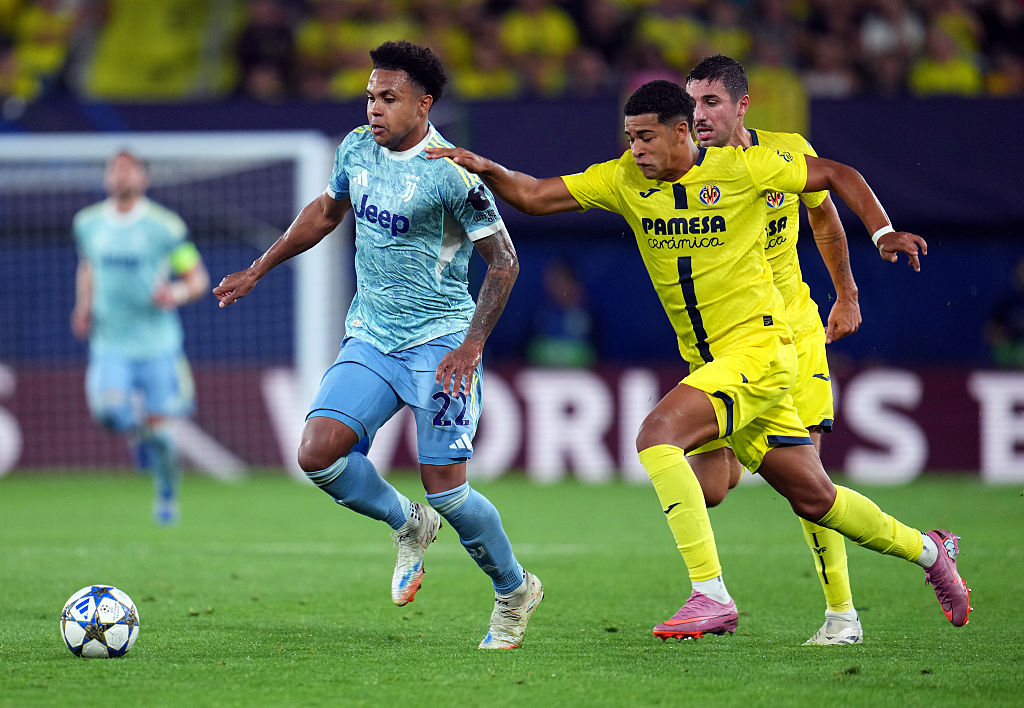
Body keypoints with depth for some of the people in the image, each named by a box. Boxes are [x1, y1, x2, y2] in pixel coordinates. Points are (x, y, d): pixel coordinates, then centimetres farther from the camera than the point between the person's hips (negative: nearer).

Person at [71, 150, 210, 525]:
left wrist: (177, 294, -21)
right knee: (108, 410, -22)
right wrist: (84, 306, 8)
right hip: (110, 343, 2)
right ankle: (138, 432, 15)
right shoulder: (87, 223, 5)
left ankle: (167, 495, 28)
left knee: (158, 424, 0)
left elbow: (199, 278, 0)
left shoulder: (165, 226, -6)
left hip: (157, 343, -2)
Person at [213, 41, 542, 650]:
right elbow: (327, 211, 23)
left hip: (440, 343, -6)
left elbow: (504, 262, -11)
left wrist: (470, 348, -18)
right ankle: (408, 524, 15)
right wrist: (259, 269, 22)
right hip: (371, 338, 6)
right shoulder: (357, 149, 3)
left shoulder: (451, 175, -16)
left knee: (445, 487, -10)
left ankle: (515, 591, 16)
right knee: (318, 453, -14)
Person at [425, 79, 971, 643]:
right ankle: (927, 549, 37)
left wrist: (883, 233, -10)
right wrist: (485, 169, -18)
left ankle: (710, 597, -25)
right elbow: (534, 196, 0)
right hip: (705, 361, 6)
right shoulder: (624, 179, 2)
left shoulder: (742, 168, -11)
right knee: (813, 497, 14)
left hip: (758, 348, -6)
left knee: (656, 435, -27)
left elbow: (838, 175, 0)